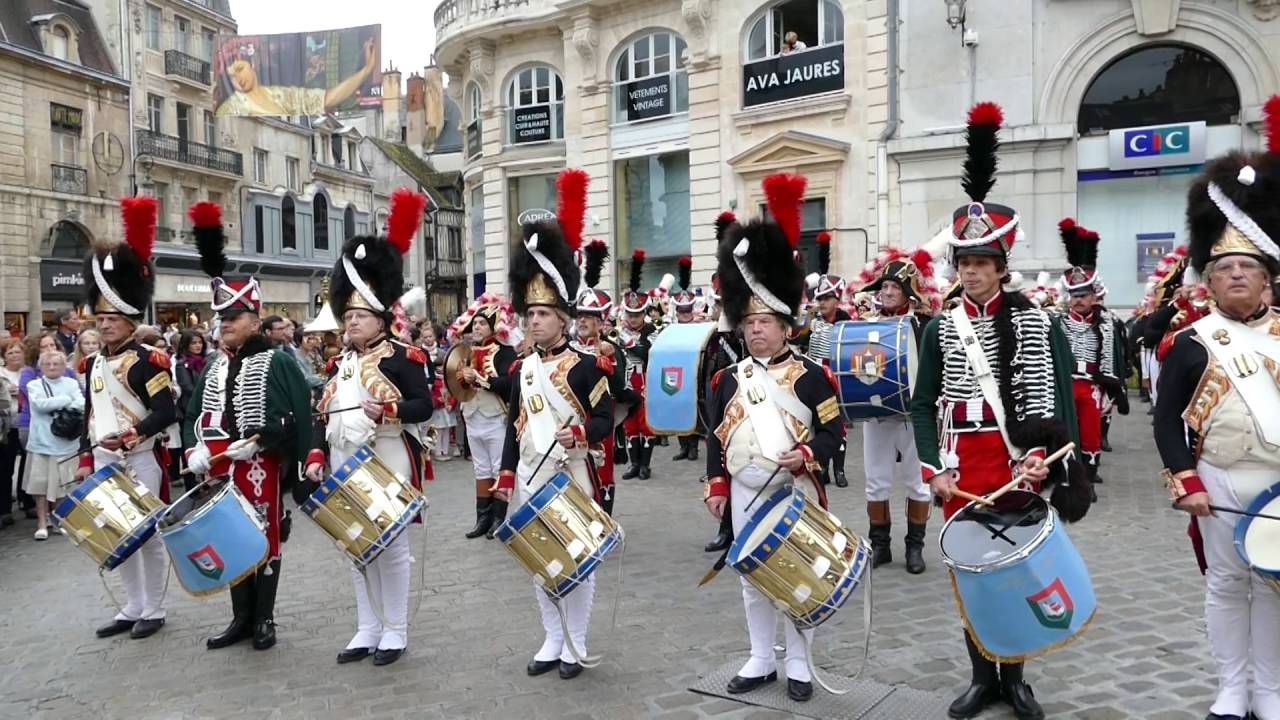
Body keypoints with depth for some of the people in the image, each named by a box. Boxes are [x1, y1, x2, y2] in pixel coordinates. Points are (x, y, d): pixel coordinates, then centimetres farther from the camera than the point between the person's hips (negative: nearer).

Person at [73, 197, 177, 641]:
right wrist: (86, 459, 13)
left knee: (148, 534, 3)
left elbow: (167, 412, -19)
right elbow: (90, 416, 16)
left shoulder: (146, 362, -12)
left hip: (141, 462, -7)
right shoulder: (93, 364, 11)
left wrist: (130, 435, -30)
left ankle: (153, 611, 15)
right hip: (105, 462, 7)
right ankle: (132, 608, 25)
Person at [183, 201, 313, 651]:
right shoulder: (213, 367, 12)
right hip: (220, 468, 6)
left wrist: (253, 443, -21)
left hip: (261, 467, -6)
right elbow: (193, 415, 11)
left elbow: (294, 416, -14)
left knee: (265, 538, 4)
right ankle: (241, 617, 24)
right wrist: (196, 449, -6)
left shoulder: (276, 363, -8)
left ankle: (265, 619, 15)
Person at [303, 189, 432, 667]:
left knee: (391, 545, 1)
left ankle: (395, 631, 13)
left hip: (386, 464, -7)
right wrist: (317, 456, 5)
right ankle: (368, 629, 23)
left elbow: (424, 407, -12)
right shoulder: (342, 364, 13)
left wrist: (386, 409, -26)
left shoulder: (404, 358, -7)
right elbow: (328, 416, 15)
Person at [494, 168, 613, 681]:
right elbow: (514, 425, 12)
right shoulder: (521, 370, 9)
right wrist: (507, 473, 7)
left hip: (571, 478, -6)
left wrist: (579, 432, -28)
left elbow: (605, 418, -9)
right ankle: (552, 641, 26)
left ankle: (575, 647, 16)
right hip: (531, 479, 6)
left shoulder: (584, 366, -8)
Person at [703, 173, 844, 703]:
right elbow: (716, 436, 9)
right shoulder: (729, 379, 5)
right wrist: (717, 485, 5)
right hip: (746, 495, 4)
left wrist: (805, 455, -23)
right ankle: (760, 661, 26)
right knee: (752, 580, 13)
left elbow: (833, 430, -6)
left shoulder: (812, 377, -6)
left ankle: (798, 665, 21)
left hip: (796, 494, -4)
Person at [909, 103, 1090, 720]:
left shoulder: (1037, 324, -1)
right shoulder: (940, 329, 4)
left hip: (1018, 468, -2)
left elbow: (1054, 401, -6)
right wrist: (934, 469, -6)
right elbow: (923, 404, 4)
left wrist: (1043, 459, -21)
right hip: (961, 471, 2)